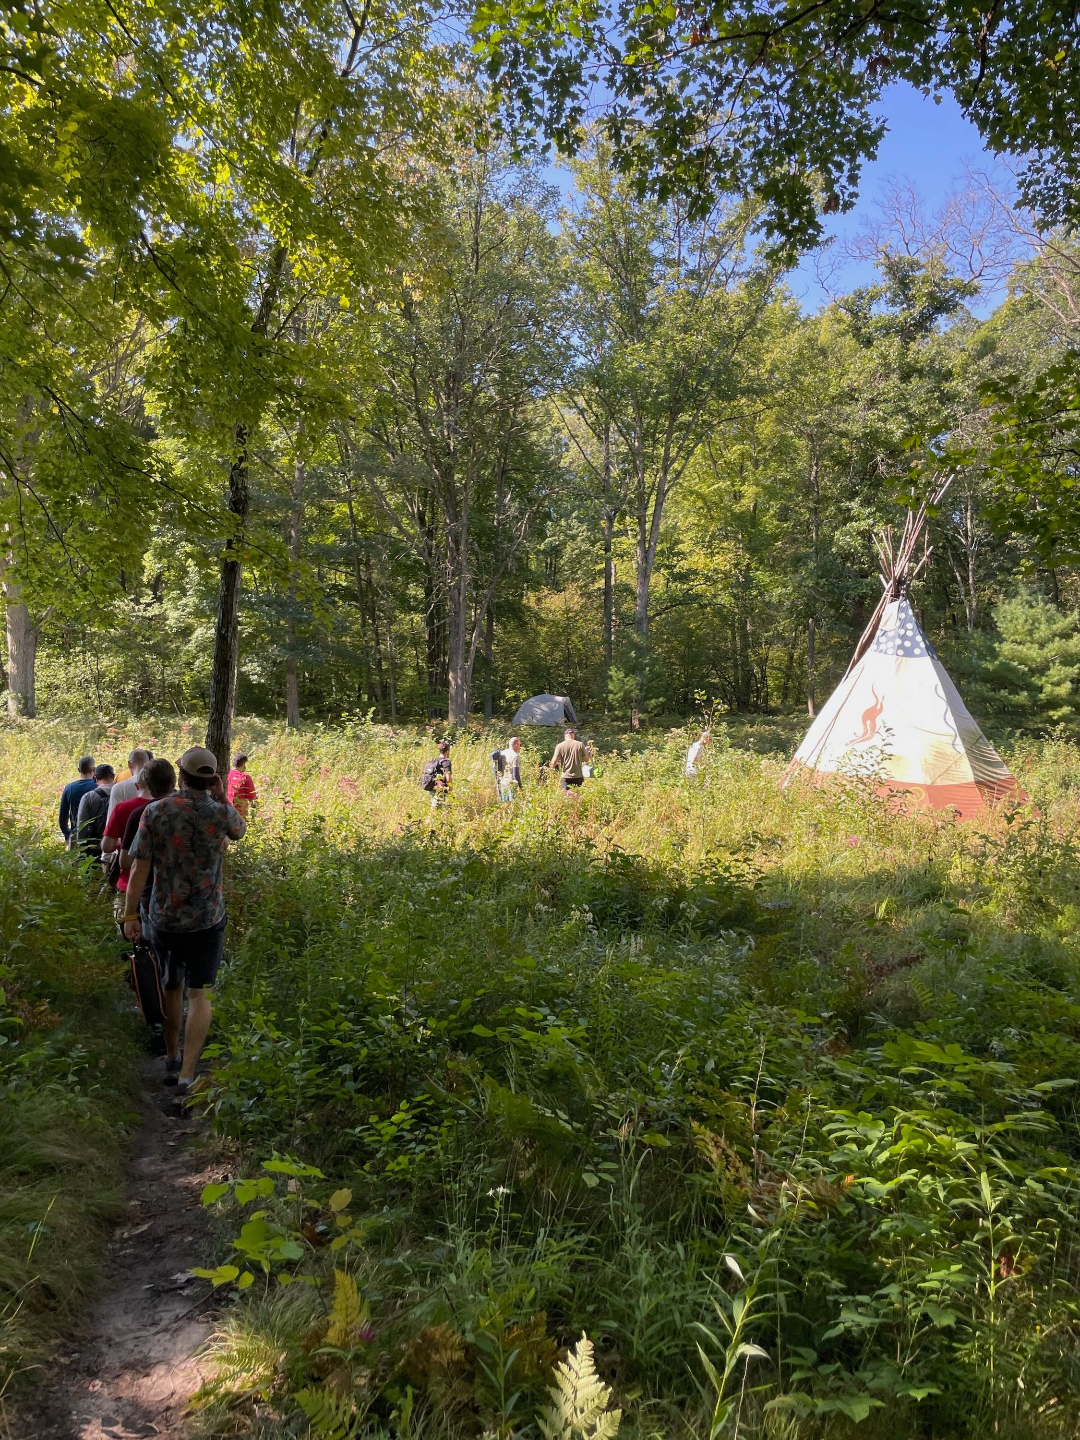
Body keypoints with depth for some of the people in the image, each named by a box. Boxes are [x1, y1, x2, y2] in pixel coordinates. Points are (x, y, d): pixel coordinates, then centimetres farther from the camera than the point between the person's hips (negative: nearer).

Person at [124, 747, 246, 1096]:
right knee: (199, 994, 3)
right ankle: (187, 1074, -7)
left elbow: (140, 867, -7)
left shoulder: (154, 812, -8)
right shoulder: (221, 813, -9)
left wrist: (130, 915, 1)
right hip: (206, 919, -1)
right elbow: (240, 830, 16)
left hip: (163, 918, 2)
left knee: (171, 988, 19)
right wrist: (222, 798, 8)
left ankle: (172, 1061, 32)